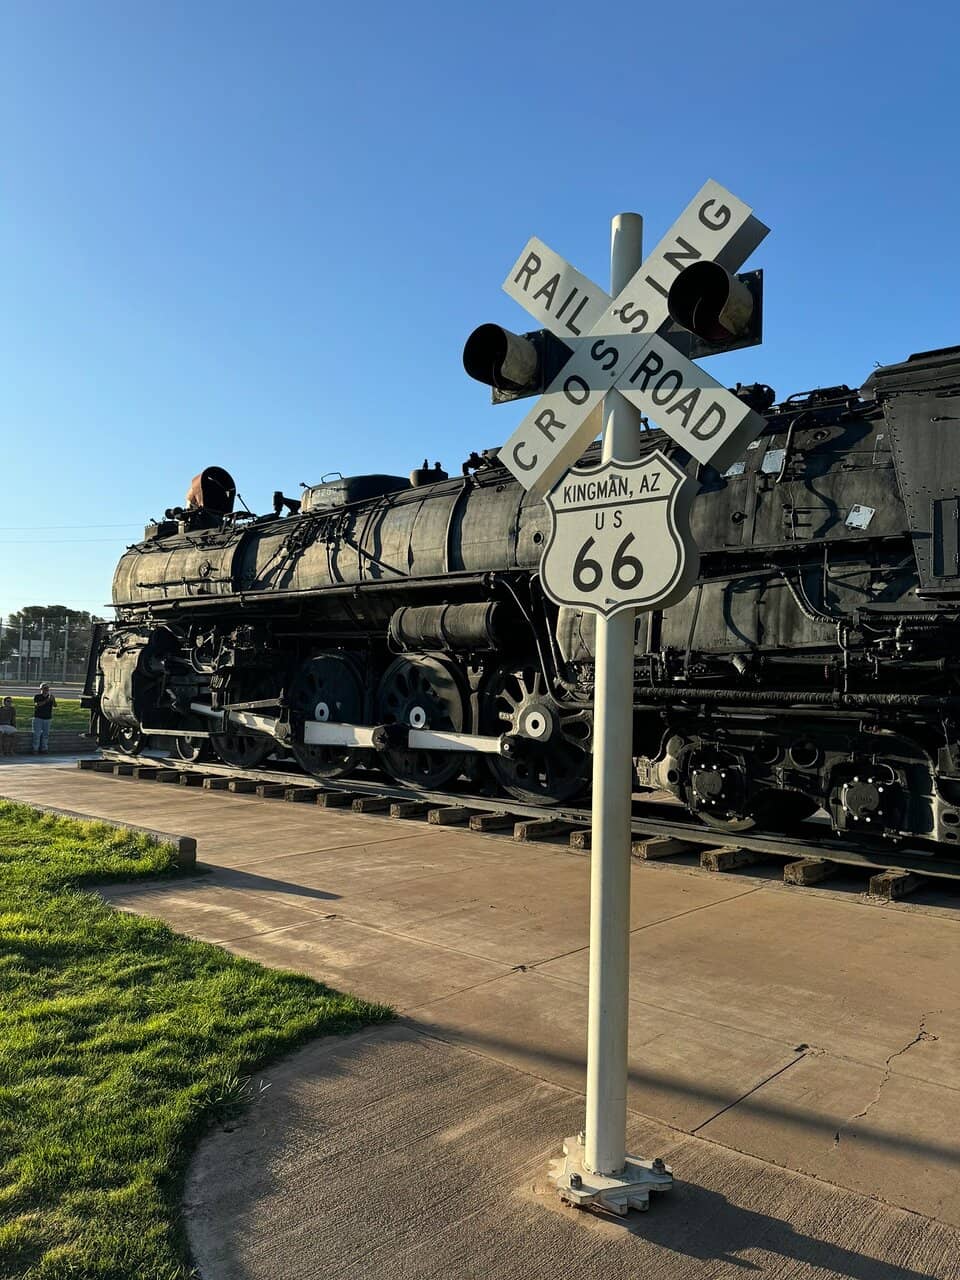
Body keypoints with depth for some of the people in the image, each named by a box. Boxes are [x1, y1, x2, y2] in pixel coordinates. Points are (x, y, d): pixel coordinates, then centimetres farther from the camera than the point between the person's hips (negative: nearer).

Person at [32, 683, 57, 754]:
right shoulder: (37, 696, 0)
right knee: (37, 734, -5)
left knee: (46, 734, 3)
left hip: (47, 718, 3)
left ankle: (43, 749, 7)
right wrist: (46, 700, -27)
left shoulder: (50, 697, 7)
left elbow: (55, 705, -8)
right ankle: (35, 749, -1)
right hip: (38, 718, -3)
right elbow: (37, 704, -18)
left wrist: (53, 700, -27)